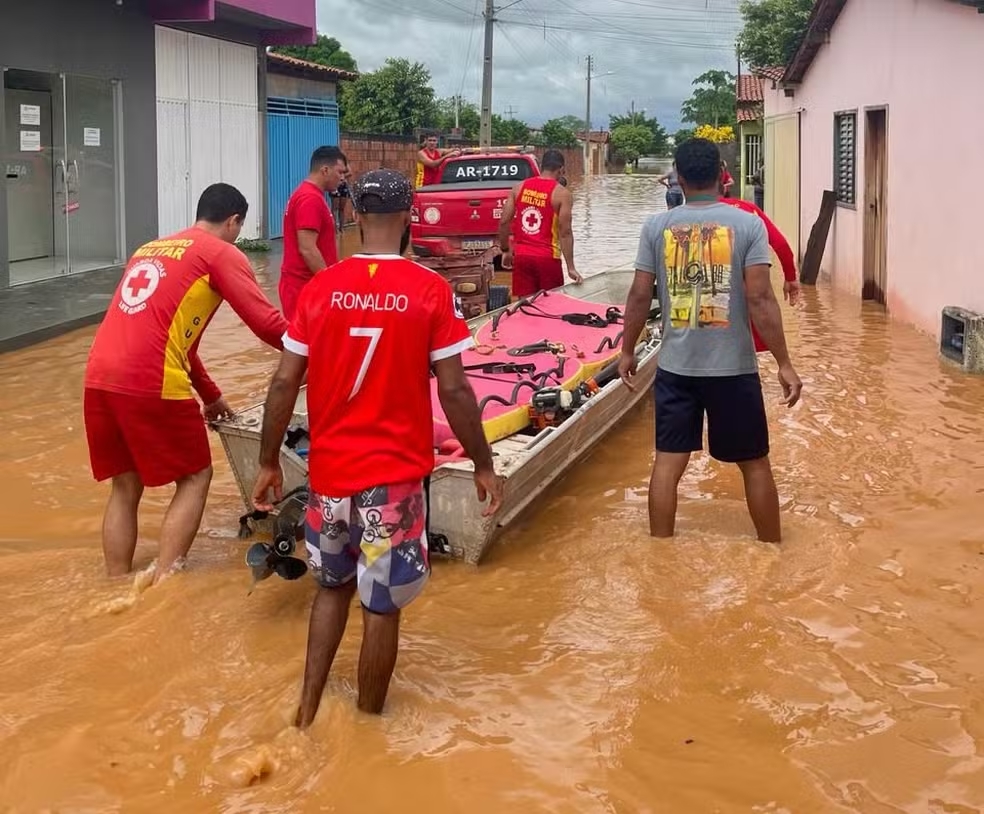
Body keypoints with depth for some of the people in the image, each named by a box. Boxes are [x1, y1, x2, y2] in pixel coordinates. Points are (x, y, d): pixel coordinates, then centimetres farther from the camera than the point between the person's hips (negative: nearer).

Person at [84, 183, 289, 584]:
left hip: (99, 377, 7)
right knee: (195, 477, 9)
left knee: (125, 485, 18)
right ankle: (162, 588, 2)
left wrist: (210, 395, 36)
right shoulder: (222, 254, 4)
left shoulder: (150, 249, 27)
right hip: (150, 382, -7)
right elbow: (267, 323, -6)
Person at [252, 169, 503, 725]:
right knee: (383, 606, 9)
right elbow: (454, 391, -9)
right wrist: (484, 465, 3)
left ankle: (309, 710, 23)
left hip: (330, 469, 3)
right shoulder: (431, 291, -10)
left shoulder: (320, 289, -2)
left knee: (333, 587, 24)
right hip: (396, 473, -3)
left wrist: (268, 463, 11)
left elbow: (285, 384, 0)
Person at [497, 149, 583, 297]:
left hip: (521, 256, 4)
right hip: (547, 257, -4)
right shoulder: (562, 193, -6)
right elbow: (565, 232, -11)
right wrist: (571, 268, -11)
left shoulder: (520, 187, 6)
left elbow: (504, 222, 3)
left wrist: (505, 250, 16)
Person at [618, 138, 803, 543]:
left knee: (668, 462, 8)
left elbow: (640, 296, 1)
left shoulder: (657, 226, -1)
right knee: (755, 463, 12)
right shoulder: (748, 224, -7)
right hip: (733, 367, -2)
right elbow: (760, 300, -13)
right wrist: (784, 364, -9)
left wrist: (627, 351, 14)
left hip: (675, 366, 2)